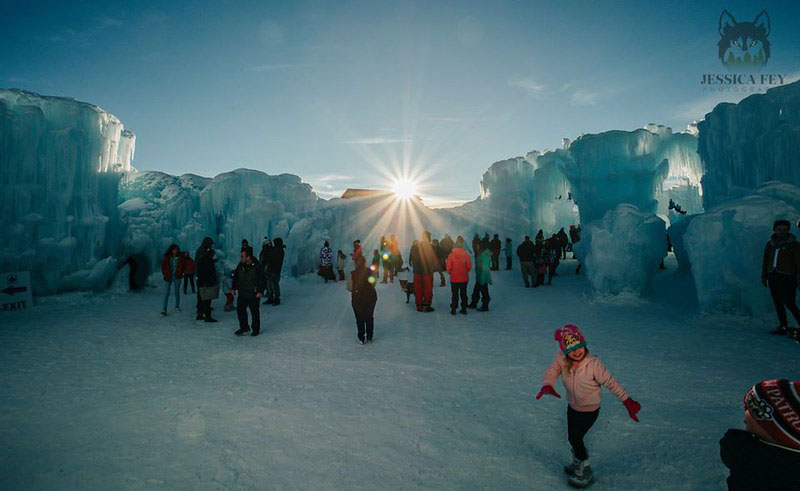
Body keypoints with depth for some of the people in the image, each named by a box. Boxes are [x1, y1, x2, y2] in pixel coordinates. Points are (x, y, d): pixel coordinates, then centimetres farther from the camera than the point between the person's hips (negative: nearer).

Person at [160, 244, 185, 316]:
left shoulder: (180, 258, 0)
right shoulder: (166, 258, -4)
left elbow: (182, 266, 12)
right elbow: (163, 265, 8)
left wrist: (181, 273, 3)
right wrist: (164, 274, 3)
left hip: (177, 277, 2)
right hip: (169, 277, -2)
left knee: (177, 292, 11)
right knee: (167, 293, -6)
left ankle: (177, 306, 24)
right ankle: (164, 309, -8)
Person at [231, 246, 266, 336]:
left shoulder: (257, 267, -14)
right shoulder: (240, 266, 2)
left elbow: (263, 280, -8)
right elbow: (236, 277, 15)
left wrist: (260, 291, -14)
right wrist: (234, 288, 8)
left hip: (253, 294, -5)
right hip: (242, 293, 5)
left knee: (254, 312, 6)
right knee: (240, 310, 6)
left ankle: (256, 329, 21)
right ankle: (244, 327, 24)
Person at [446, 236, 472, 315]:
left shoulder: (451, 255, -12)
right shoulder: (466, 254, -7)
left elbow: (448, 267, -9)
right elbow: (469, 266, -2)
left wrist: (450, 273, 11)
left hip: (454, 278, -1)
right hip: (464, 278, 2)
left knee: (454, 294, 7)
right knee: (463, 293, 12)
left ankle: (453, 309, 8)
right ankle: (464, 309, 16)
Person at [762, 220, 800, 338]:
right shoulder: (770, 243, 12)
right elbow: (766, 261, 17)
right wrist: (764, 276, 15)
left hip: (787, 277, -5)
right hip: (773, 276, 5)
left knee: (789, 303, -9)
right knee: (778, 302, 6)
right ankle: (783, 327, 11)